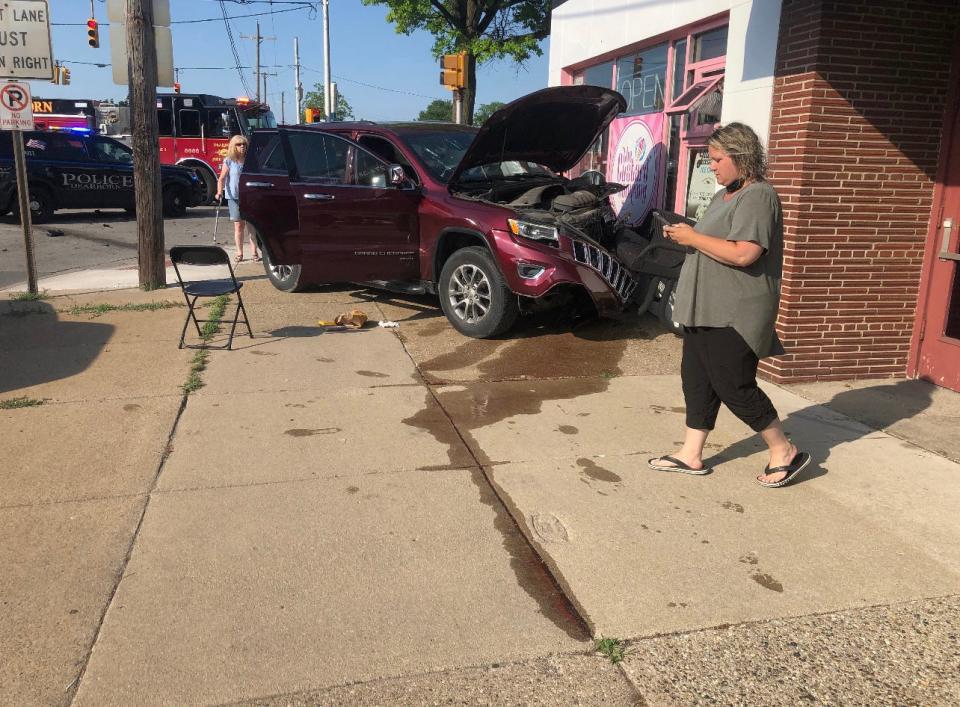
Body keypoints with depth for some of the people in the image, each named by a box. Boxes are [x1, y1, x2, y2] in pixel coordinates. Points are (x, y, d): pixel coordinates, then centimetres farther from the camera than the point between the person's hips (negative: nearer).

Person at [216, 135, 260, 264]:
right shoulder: (229, 161, 0)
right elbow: (222, 178, -4)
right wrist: (219, 192, -18)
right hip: (234, 197, -1)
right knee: (238, 225, 2)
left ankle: (254, 252, 8)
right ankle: (239, 253, 9)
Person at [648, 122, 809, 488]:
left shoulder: (758, 197, -14)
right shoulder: (723, 196, 16)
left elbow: (743, 254, -26)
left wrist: (694, 237, -17)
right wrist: (684, 236, 7)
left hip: (734, 315, -10)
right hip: (706, 308, 10)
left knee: (733, 385, -4)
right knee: (696, 377, 10)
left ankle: (785, 452, 12)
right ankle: (691, 454, 19)